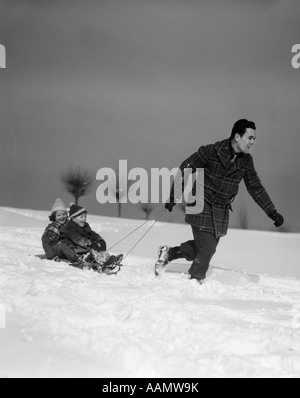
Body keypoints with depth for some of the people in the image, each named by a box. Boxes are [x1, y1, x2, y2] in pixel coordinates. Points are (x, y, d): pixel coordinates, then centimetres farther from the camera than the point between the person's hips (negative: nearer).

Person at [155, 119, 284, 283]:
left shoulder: (246, 160, -1)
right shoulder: (212, 151, -18)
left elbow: (256, 188, 7)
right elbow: (186, 170, -9)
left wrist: (272, 212, 3)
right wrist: (174, 196, -7)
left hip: (222, 211, 6)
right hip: (202, 205, -6)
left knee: (208, 247, 8)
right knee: (207, 248, -9)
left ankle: (169, 253, 26)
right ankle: (195, 280, 14)